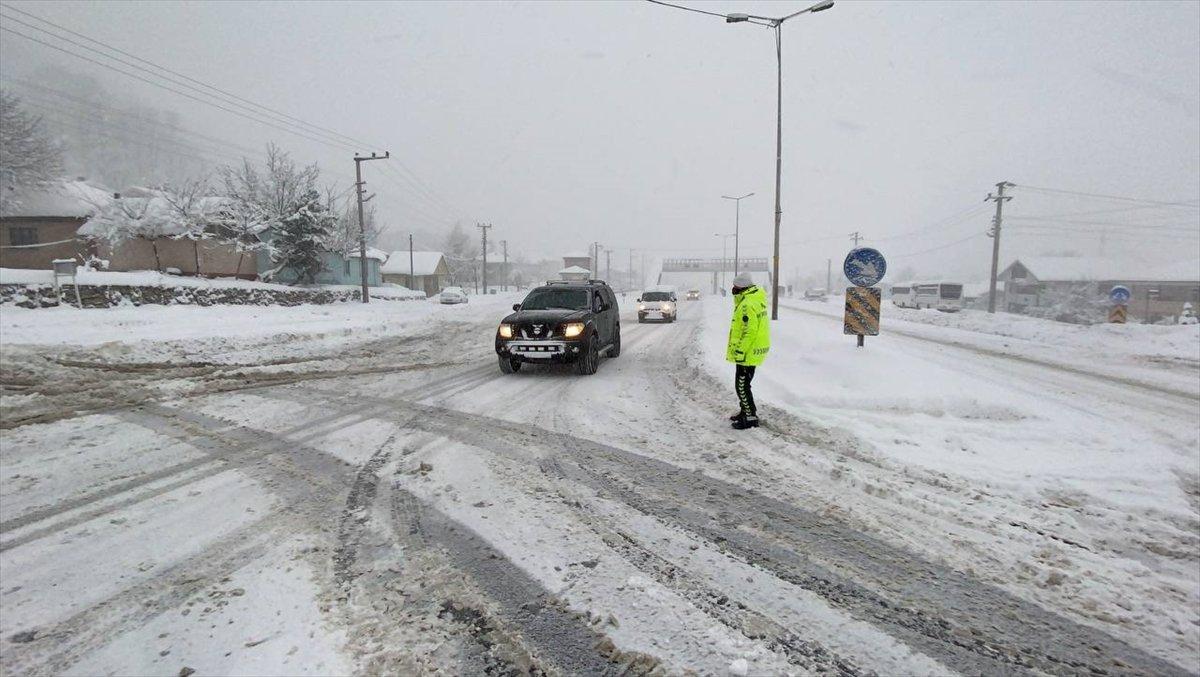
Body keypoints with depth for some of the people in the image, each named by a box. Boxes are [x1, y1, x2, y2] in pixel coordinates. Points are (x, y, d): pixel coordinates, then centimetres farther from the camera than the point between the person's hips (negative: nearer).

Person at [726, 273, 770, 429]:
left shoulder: (747, 305, -22)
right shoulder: (756, 299, 12)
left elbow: (749, 332, -26)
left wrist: (740, 352, -22)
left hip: (748, 352, -11)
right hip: (753, 351, 11)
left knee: (742, 386, -4)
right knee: (742, 384, 21)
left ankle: (751, 418, 3)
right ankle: (745, 411, 33)